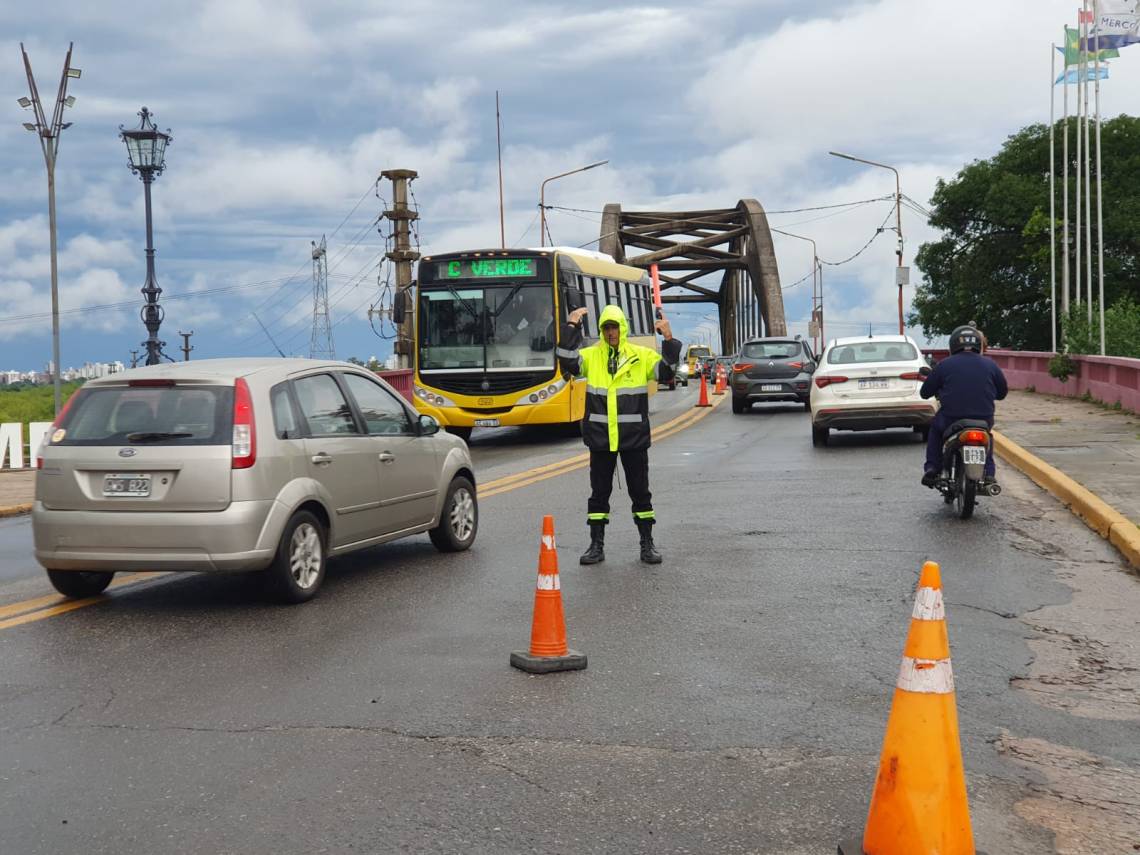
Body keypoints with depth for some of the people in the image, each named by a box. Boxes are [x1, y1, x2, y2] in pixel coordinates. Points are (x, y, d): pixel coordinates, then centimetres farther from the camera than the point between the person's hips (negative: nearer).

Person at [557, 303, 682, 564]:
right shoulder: (591, 355, 3)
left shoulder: (642, 355, 2)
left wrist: (669, 341, -18)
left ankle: (647, 544, 17)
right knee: (599, 492, 7)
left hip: (634, 437, -1)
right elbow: (567, 361, -11)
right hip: (600, 438, 1)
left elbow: (665, 373, -8)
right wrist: (571, 328, -15)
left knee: (640, 491, 7)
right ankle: (597, 545, 16)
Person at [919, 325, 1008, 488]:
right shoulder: (990, 364, 5)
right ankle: (989, 473, 23)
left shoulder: (944, 365, 0)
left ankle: (931, 469, 21)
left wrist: (940, 389, 31)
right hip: (983, 419, 1)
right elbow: (1002, 392, 16)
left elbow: (925, 392, 7)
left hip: (951, 420, -1)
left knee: (935, 428, 32)